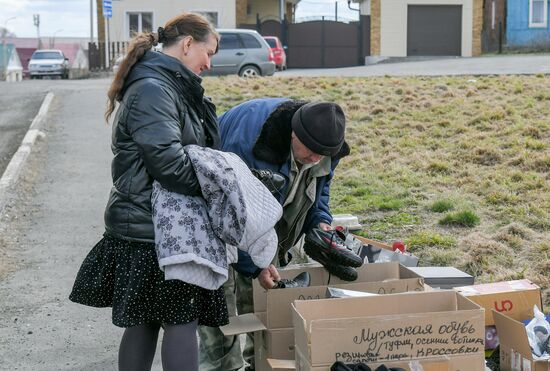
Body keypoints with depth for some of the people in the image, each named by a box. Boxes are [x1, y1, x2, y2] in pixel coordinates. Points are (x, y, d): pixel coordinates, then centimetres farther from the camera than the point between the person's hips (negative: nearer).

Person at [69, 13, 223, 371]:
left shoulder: (173, 87, 16)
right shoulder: (152, 89, -17)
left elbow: (203, 145, 16)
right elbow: (166, 159, -25)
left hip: (149, 227, 9)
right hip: (152, 230, -9)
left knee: (144, 321, 15)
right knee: (182, 321, -2)